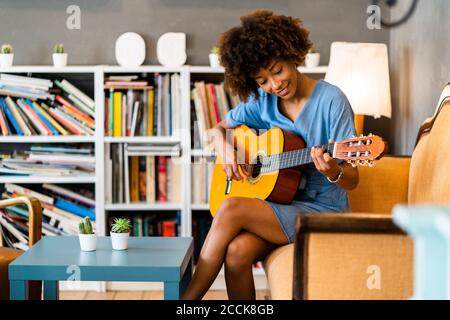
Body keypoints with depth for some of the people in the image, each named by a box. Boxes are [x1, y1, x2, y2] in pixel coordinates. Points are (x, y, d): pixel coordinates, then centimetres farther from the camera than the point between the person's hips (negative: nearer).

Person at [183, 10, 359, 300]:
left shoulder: (331, 100, -10)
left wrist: (333, 172, -34)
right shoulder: (263, 101, 6)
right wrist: (226, 148, -2)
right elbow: (218, 130, 21)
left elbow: (352, 180, -10)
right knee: (237, 252, -29)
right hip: (279, 205, 5)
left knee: (232, 209, -26)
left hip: (323, 211, -5)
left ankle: (189, 296, -13)